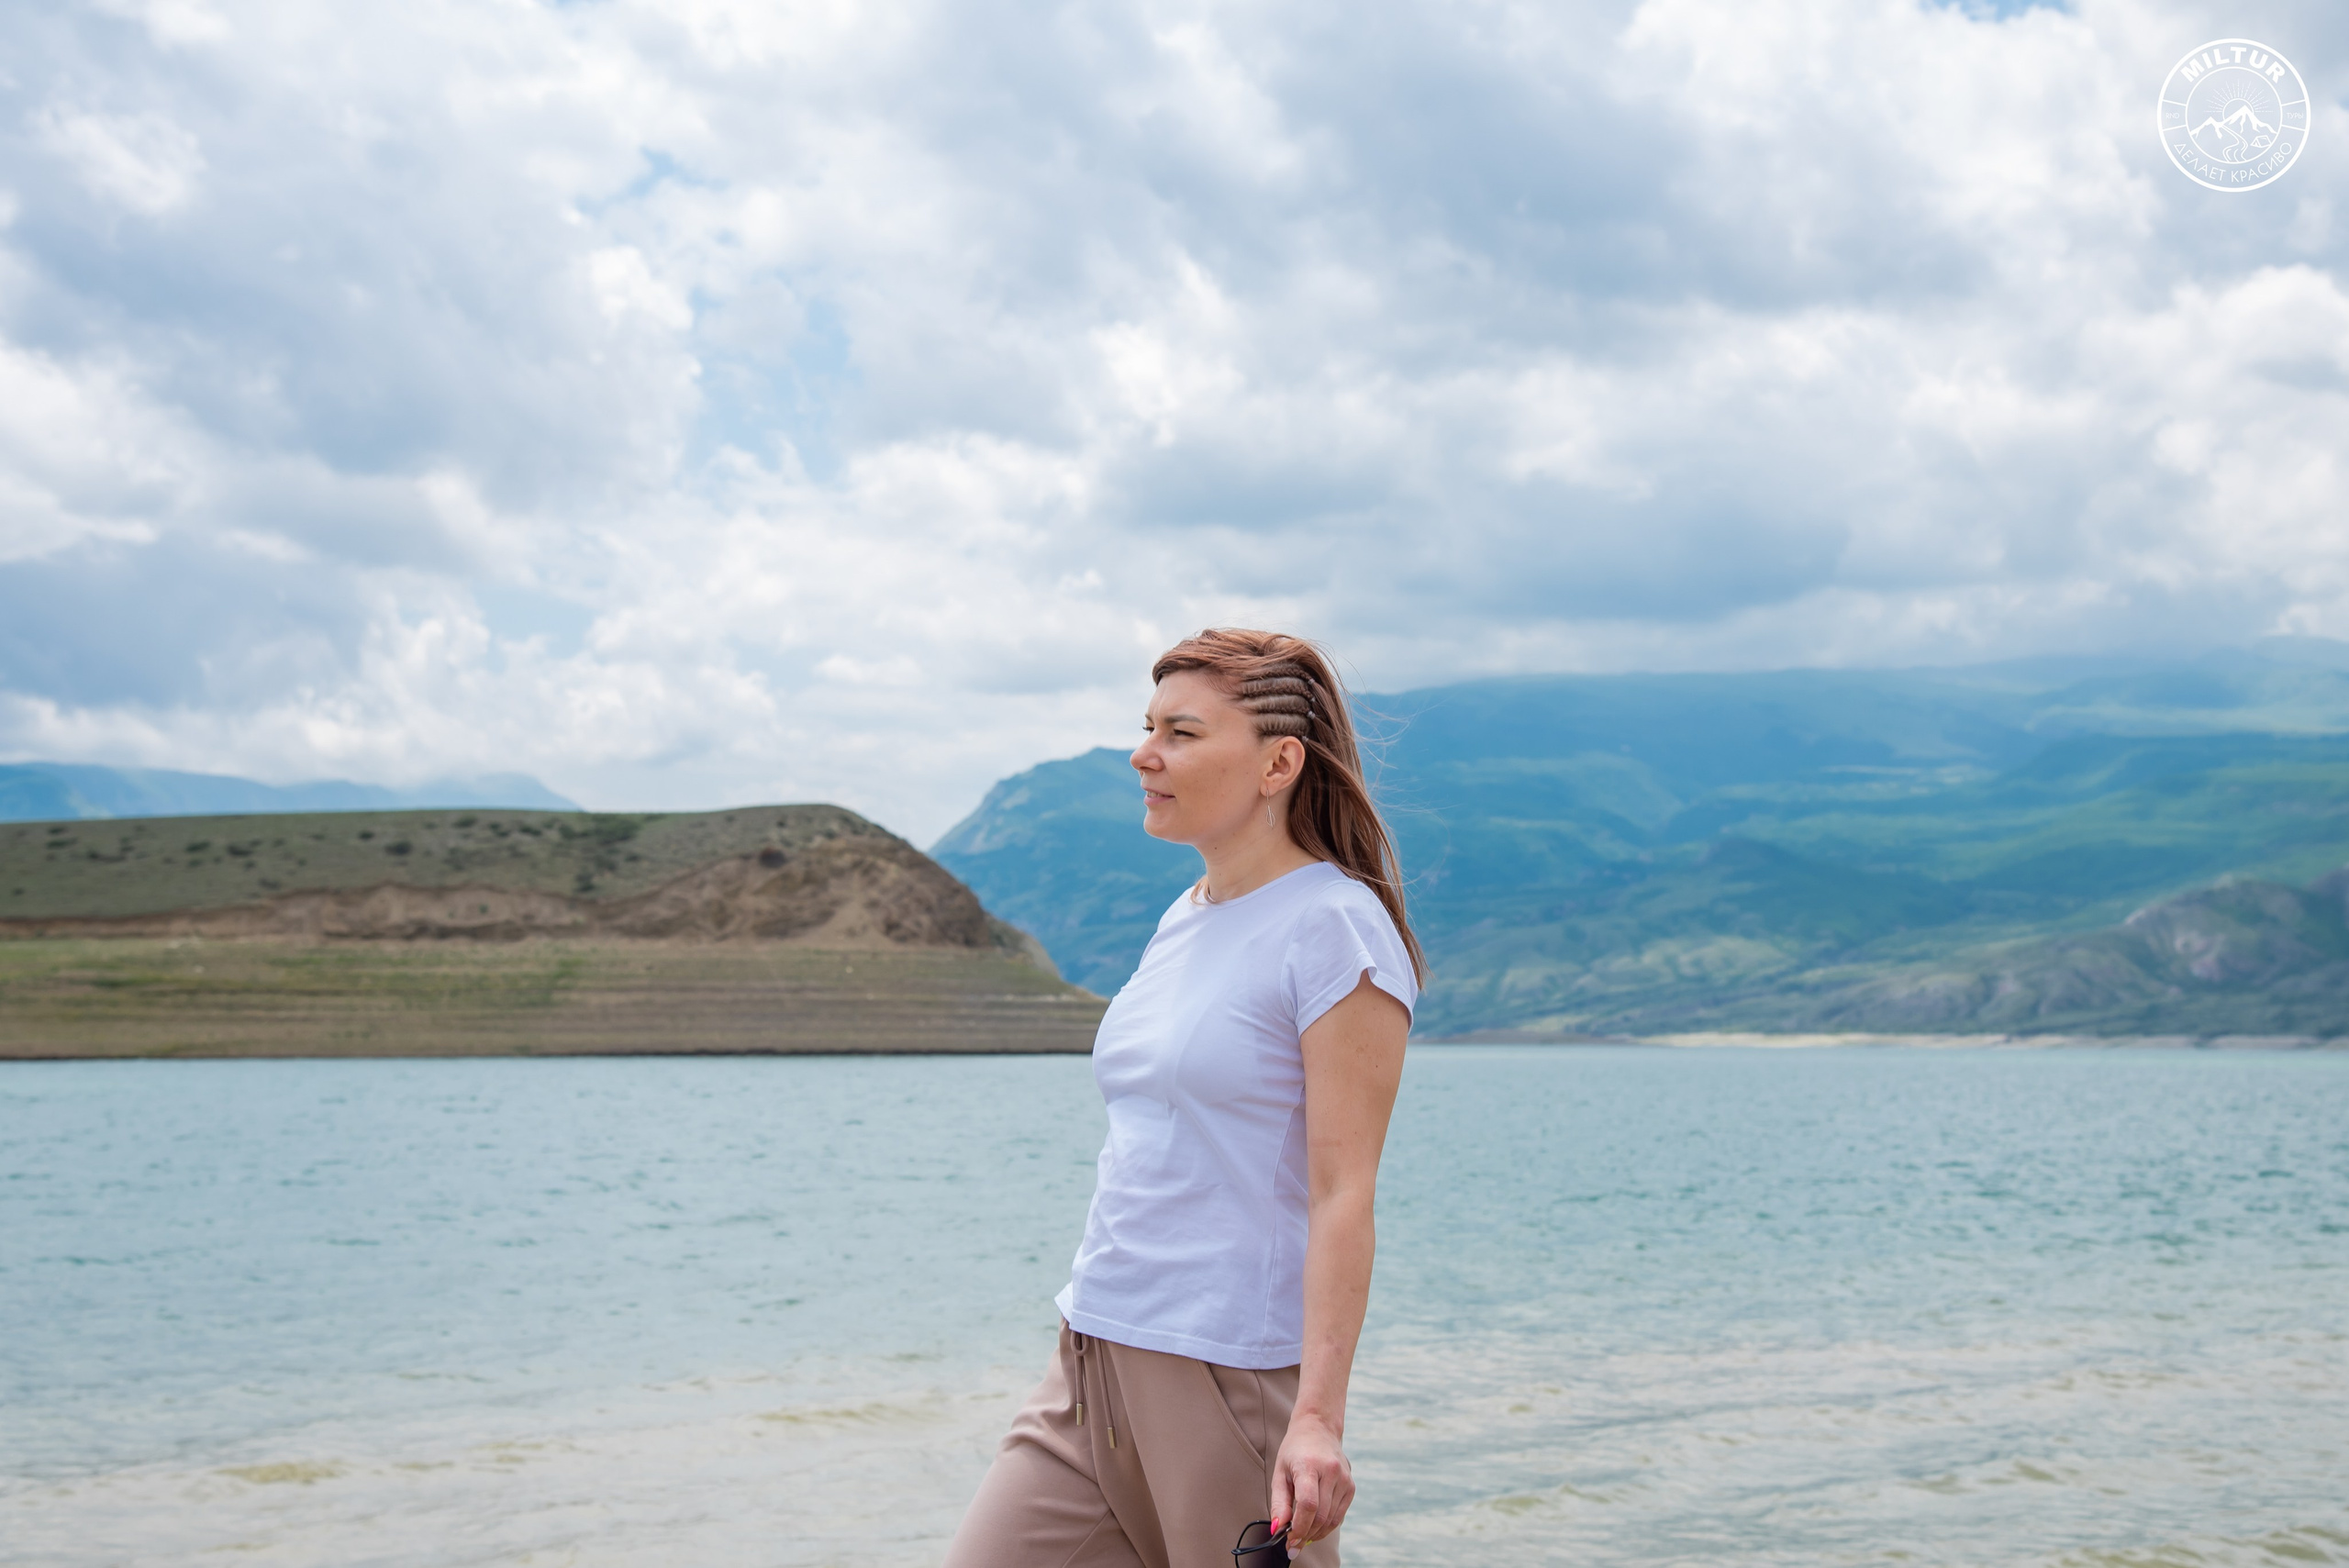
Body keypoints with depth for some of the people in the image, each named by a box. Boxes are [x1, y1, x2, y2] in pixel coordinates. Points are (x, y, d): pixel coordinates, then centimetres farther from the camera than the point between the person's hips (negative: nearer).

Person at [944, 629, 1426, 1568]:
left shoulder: (1334, 927, -11)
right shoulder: (1182, 923, 13)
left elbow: (1342, 1194, -16)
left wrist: (1319, 1414, -20)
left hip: (1237, 1379, -7)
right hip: (1093, 1367, 8)